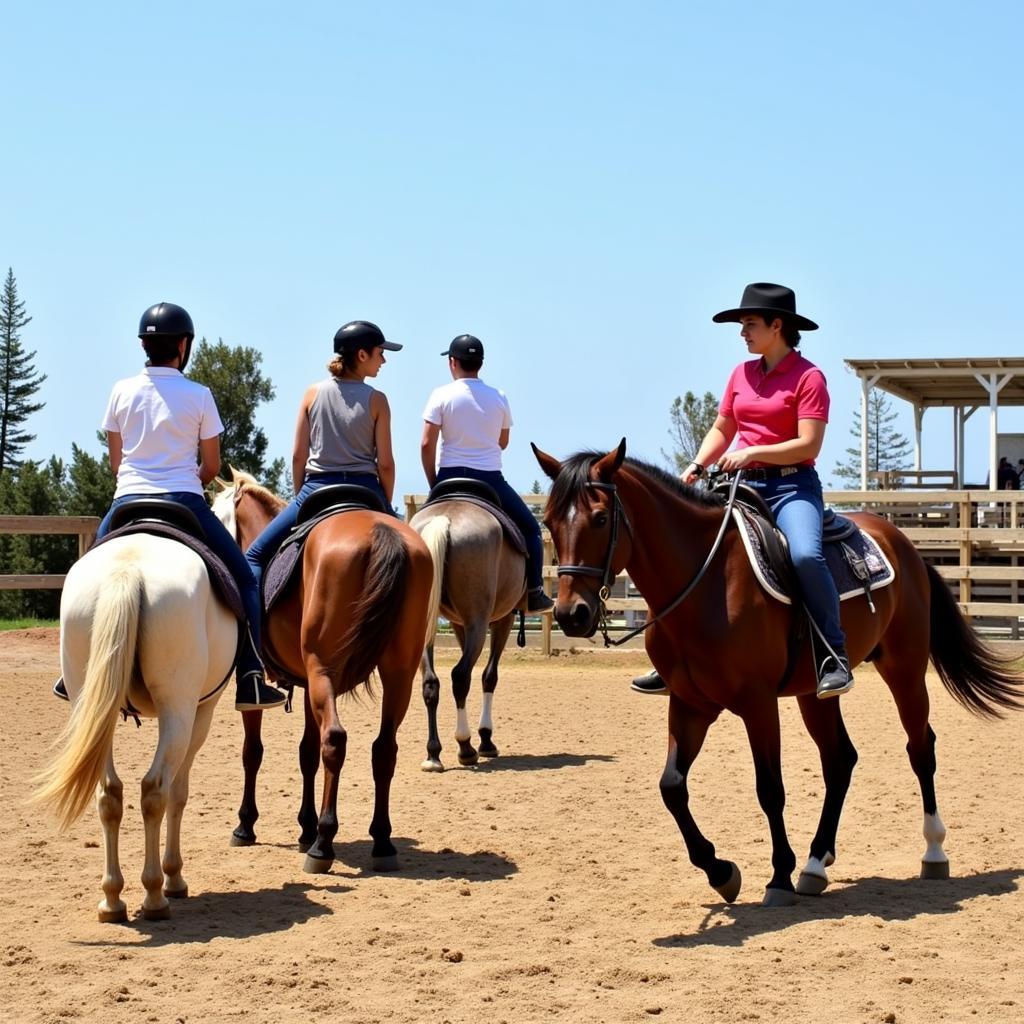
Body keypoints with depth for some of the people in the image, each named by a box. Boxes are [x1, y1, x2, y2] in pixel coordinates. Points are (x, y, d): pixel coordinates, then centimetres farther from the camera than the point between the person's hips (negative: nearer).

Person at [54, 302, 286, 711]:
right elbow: (211, 466, 4)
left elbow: (115, 461, 10)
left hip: (127, 501, 3)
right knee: (243, 580, 9)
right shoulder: (199, 396, -2)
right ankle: (250, 680, -3)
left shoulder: (122, 391, 4)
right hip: (184, 502, -3)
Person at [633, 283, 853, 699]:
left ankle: (834, 654, -20)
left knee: (805, 555, -33)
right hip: (743, 484, 7)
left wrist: (752, 452, -21)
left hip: (792, 485, -7)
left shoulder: (808, 377, -7)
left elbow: (808, 446, -14)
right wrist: (698, 465, 0)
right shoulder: (741, 374, 12)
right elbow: (721, 430, 17)